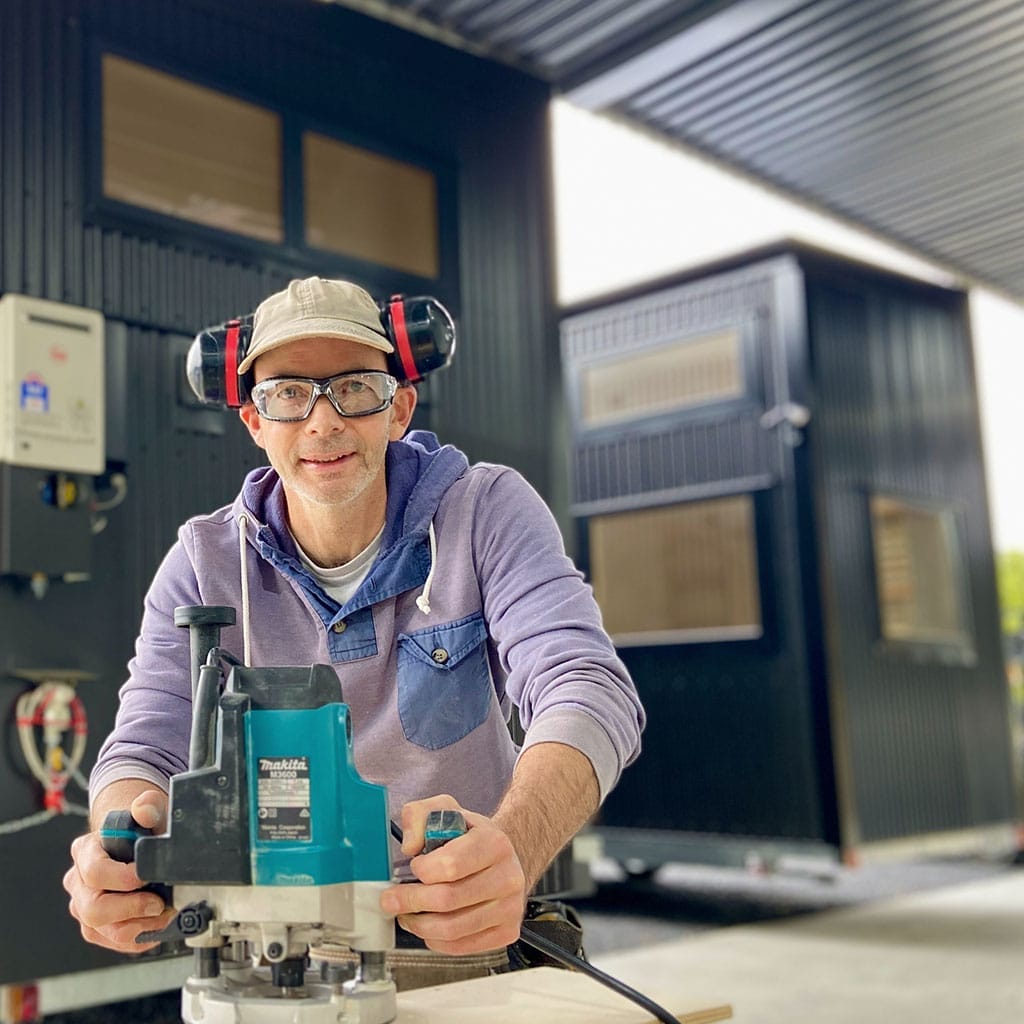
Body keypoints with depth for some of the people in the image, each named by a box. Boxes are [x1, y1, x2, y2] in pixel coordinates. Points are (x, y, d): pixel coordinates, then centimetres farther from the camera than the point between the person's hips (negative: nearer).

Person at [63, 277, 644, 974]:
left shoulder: (488, 512, -9)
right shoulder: (206, 564, -3)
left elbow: (590, 690, -22)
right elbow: (145, 750, -9)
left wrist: (512, 851, -43)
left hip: (476, 935, -1)